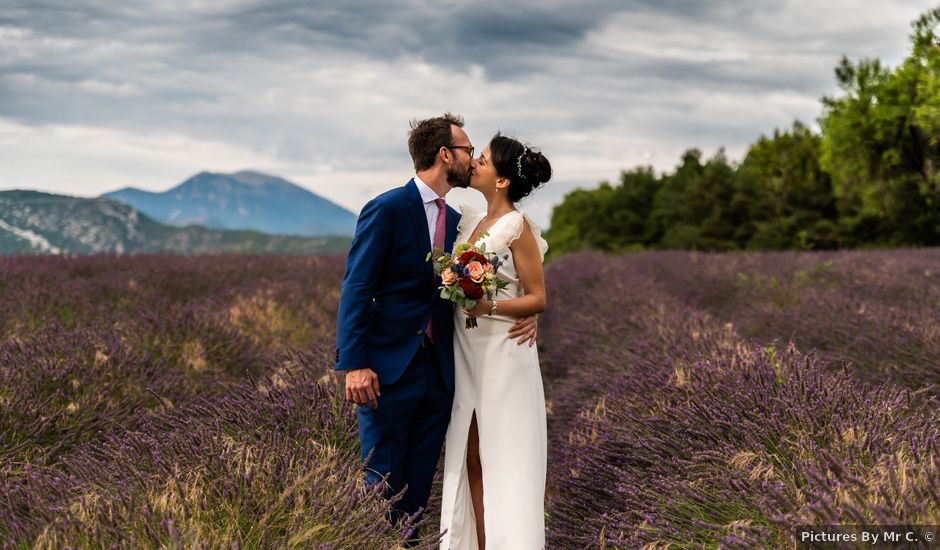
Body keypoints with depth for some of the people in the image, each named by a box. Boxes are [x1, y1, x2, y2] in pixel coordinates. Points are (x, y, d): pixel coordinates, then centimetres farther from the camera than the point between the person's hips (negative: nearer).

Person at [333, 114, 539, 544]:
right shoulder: (387, 209, -8)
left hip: (438, 374, 7)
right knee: (380, 488, 0)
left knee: (417, 490, 10)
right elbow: (356, 290, -12)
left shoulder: (454, 222, 14)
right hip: (389, 371, -6)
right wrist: (355, 364, -19)